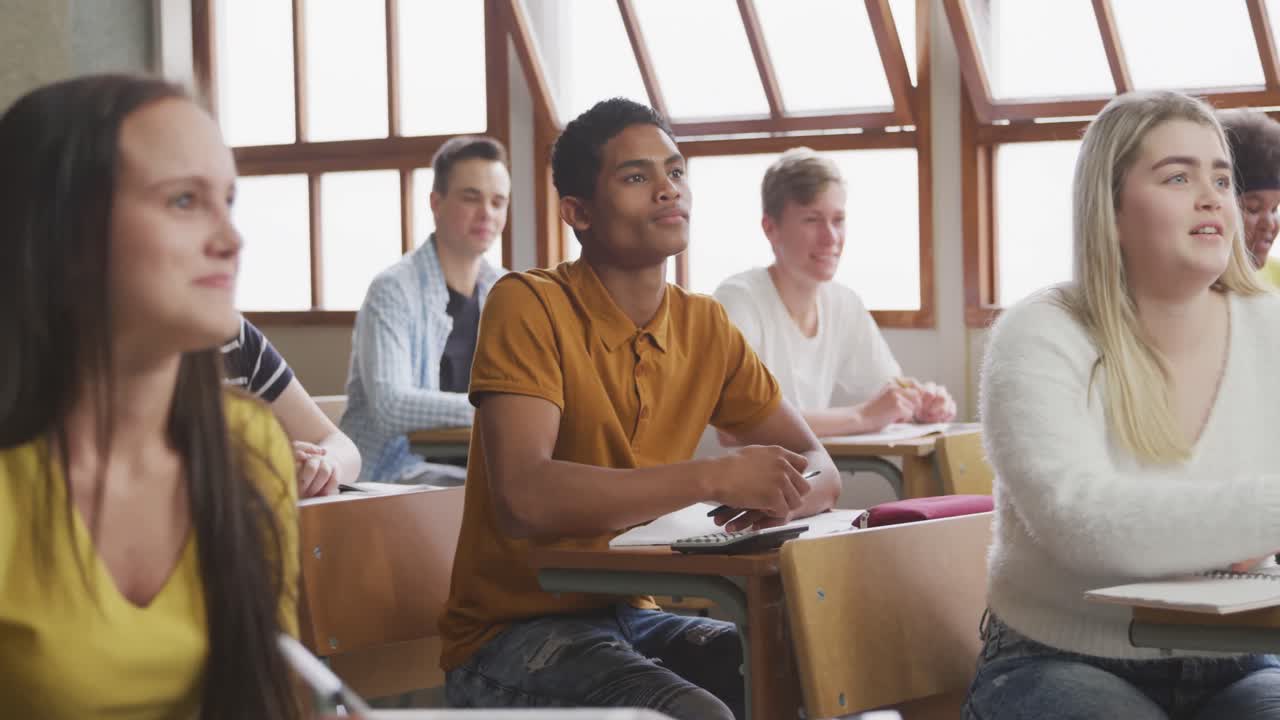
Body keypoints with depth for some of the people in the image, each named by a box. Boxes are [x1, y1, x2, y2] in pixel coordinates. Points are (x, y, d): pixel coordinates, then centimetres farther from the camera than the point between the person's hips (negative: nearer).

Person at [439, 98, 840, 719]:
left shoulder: (705, 328, 6)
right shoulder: (528, 306, -13)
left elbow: (818, 471, 8)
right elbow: (523, 497, -26)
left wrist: (778, 498, -18)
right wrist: (714, 478, -27)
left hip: (631, 617, 6)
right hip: (514, 630, -6)